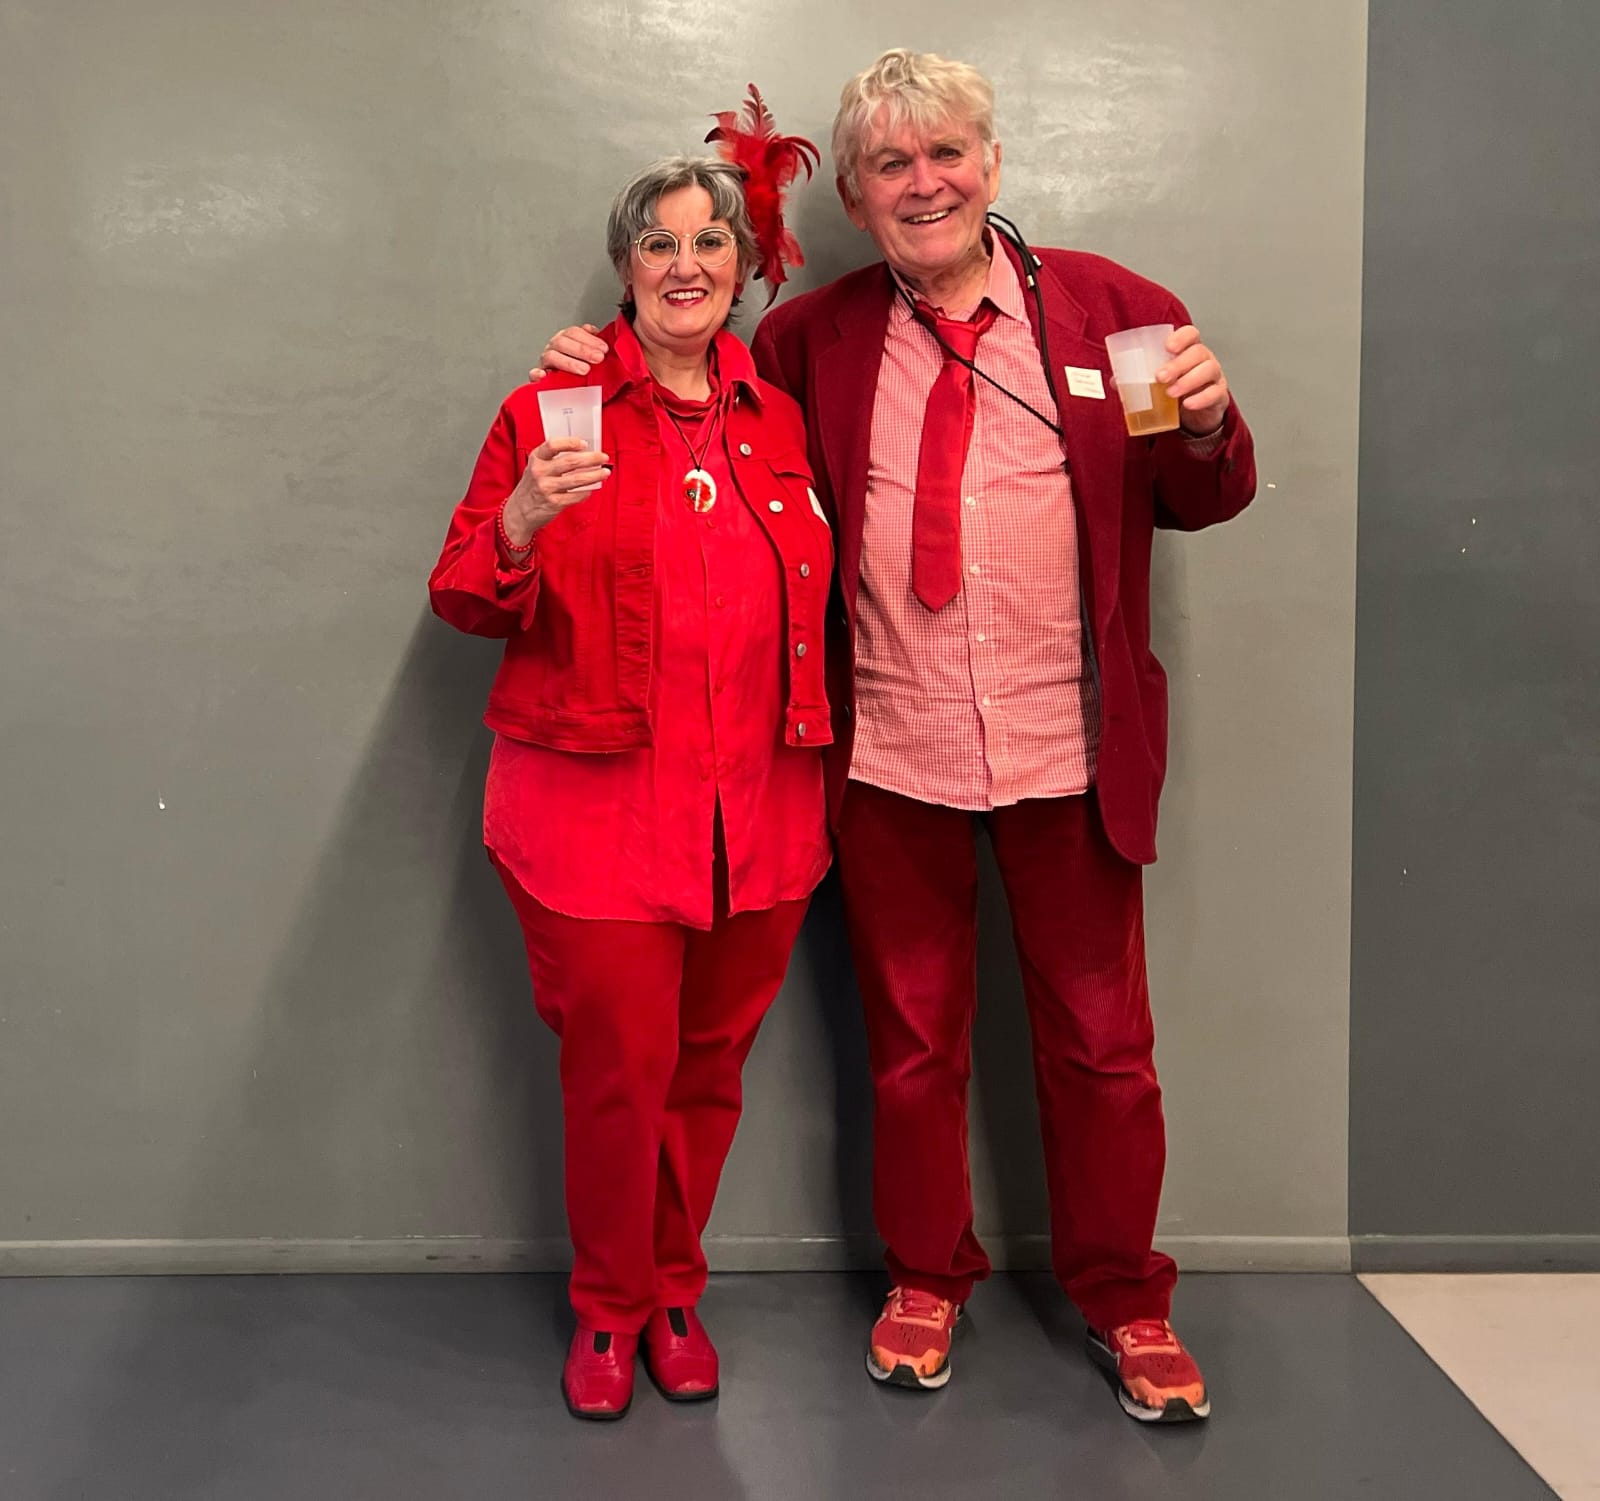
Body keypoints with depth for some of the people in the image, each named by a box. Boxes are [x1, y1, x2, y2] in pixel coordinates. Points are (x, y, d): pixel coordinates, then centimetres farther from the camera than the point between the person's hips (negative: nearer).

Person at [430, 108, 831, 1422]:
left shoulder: (779, 418, 12)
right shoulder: (551, 412, 0)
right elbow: (465, 600, -1)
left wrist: (820, 743, 10)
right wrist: (522, 522, -21)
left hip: (757, 809, 4)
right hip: (599, 808, -3)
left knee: (712, 1066, 11)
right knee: (619, 1068, 1)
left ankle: (676, 1291, 32)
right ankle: (611, 1307, 25)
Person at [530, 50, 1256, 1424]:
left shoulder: (1108, 306, 2)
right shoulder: (815, 340, 4)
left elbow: (1202, 502, 7)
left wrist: (1207, 425, -14)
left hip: (1069, 745, 0)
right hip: (891, 753, 1)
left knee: (1099, 1038, 11)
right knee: (914, 1040, 14)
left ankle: (1125, 1301, 31)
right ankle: (927, 1279, 35)